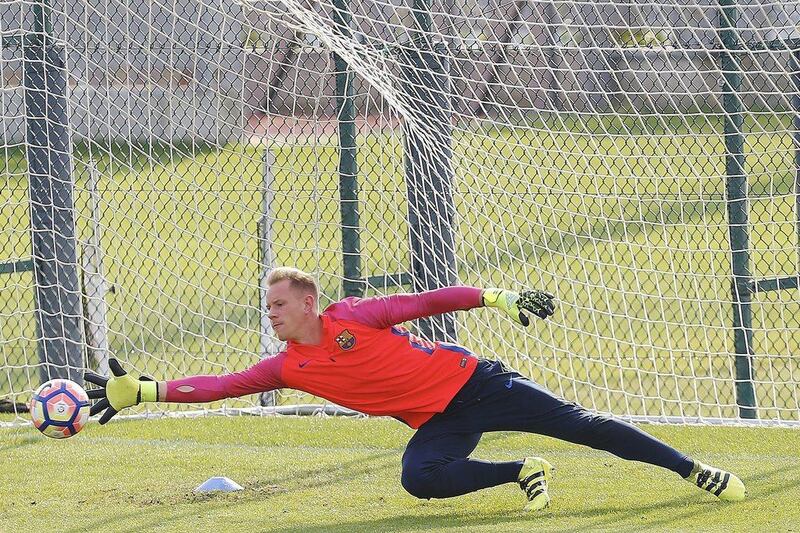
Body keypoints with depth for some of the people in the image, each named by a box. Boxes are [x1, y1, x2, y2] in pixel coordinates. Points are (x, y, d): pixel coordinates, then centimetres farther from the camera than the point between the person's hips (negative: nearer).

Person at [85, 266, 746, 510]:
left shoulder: (351, 317, -9)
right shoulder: (288, 367, 3)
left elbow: (426, 301, -6)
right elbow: (223, 385, -1)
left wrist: (496, 297, -11)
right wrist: (142, 390, -9)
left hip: (472, 381, -4)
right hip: (439, 423, 4)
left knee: (578, 423, -8)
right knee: (420, 476, -29)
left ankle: (697, 472, -2)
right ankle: (524, 473, -8)